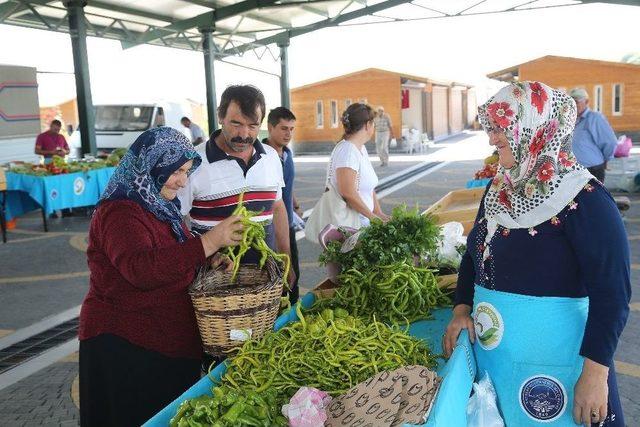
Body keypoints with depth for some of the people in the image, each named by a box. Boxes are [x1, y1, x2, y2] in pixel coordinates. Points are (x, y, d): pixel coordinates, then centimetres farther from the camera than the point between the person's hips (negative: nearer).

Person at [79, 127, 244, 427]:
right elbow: (140, 268, -36)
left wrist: (210, 260, 2)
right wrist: (210, 242, -38)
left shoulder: (161, 206, 9)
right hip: (127, 348, -9)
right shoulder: (119, 212, -20)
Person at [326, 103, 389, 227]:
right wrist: (373, 217, -14)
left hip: (362, 219, 9)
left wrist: (379, 214, 6)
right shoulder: (347, 151, -16)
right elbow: (348, 193, -23)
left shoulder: (361, 148, 14)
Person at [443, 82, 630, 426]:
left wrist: (595, 373, -21)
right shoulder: (499, 188, 4)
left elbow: (611, 293, -19)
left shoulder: (584, 199, -17)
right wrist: (461, 310, 3)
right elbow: (474, 253, 15)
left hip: (553, 360, -6)